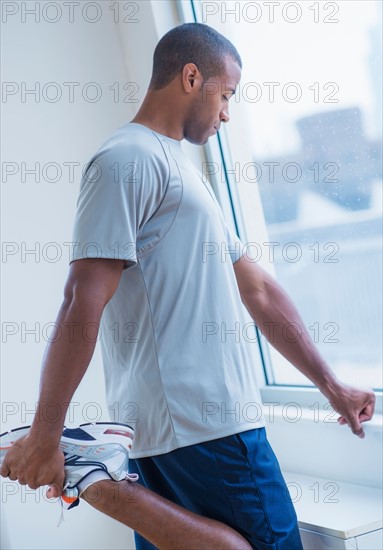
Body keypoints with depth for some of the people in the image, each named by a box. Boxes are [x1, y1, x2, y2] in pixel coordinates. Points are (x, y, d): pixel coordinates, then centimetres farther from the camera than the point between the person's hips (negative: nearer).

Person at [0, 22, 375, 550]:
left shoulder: (181, 171, 23)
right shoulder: (129, 159, -8)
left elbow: (258, 289, 21)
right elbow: (83, 305, -16)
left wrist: (330, 385, 20)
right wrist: (44, 436, -18)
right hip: (201, 425, -9)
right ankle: (98, 484, -10)